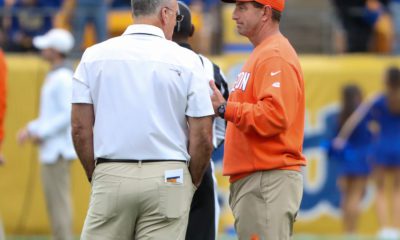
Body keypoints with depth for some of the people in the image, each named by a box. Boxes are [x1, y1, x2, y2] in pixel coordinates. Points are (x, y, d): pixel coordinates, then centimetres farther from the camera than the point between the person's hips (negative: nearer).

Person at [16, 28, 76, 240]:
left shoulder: (63, 78, -15)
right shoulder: (54, 76, 16)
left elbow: (69, 114, -22)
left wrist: (41, 133, -18)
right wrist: (31, 129, 14)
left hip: (58, 150, -10)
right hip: (50, 149, 10)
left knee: (59, 200, -9)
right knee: (53, 200, 12)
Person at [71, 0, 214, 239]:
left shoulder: (94, 56, 4)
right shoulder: (186, 60, -1)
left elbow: (80, 128, 3)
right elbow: (202, 136, -2)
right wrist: (192, 182, 13)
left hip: (110, 175, 1)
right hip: (167, 177, -1)